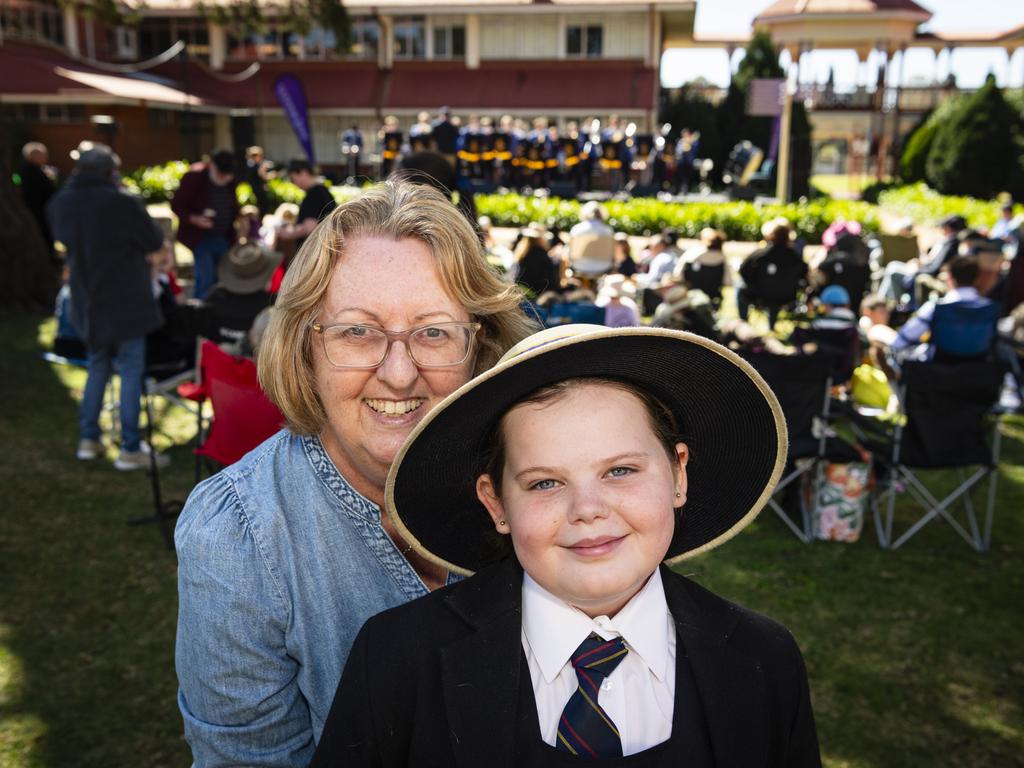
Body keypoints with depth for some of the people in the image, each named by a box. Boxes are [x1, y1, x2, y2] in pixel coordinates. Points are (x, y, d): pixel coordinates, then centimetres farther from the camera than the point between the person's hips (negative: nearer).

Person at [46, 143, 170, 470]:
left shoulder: (60, 203, 0)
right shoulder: (120, 203, -20)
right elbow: (154, 241, -10)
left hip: (87, 301, 6)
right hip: (124, 301, -6)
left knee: (97, 366, 20)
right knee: (131, 371, 0)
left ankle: (88, 439, 24)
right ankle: (130, 449, 2)